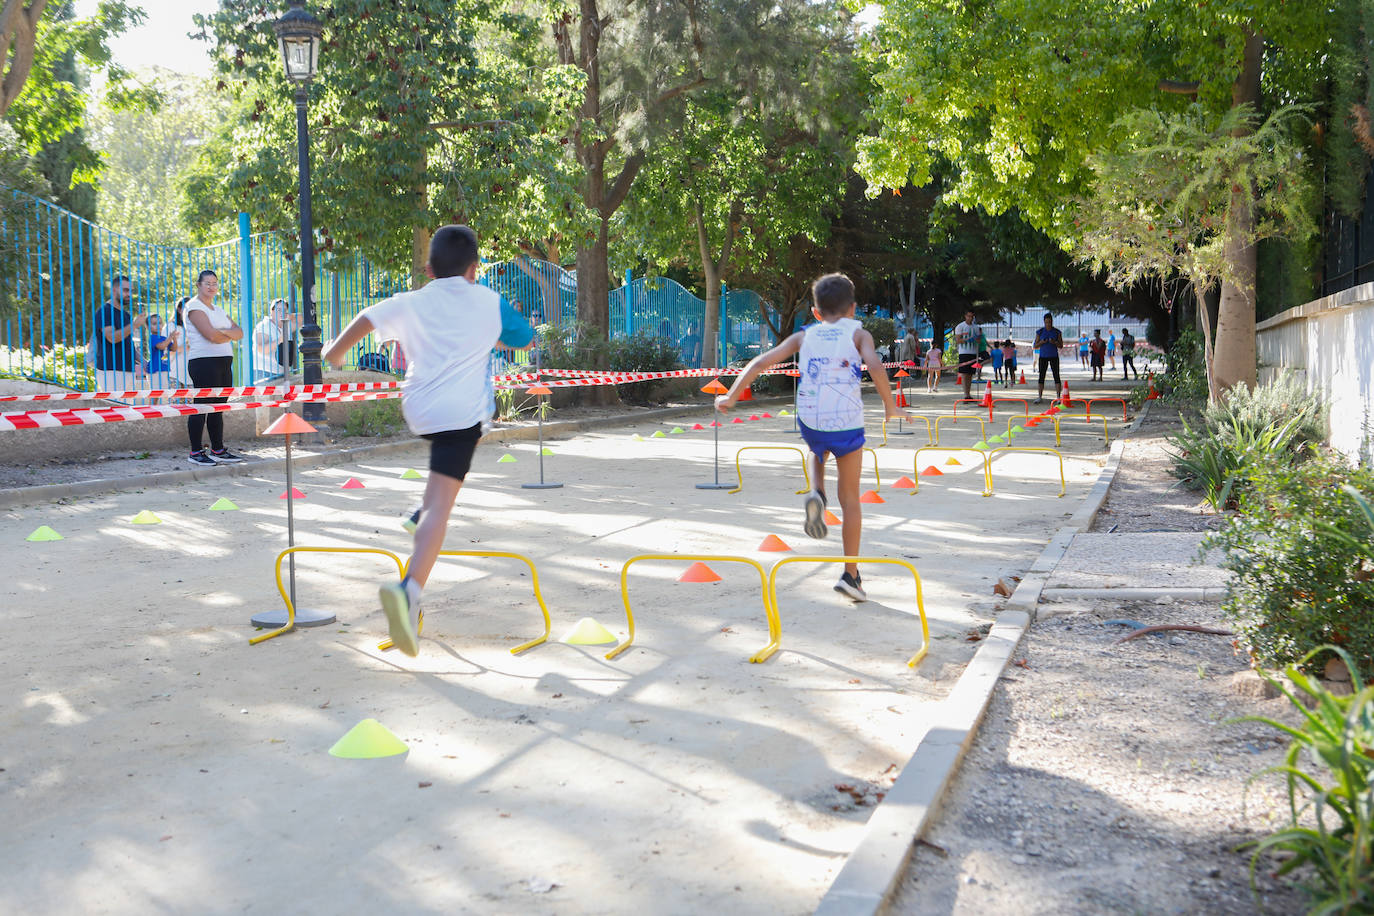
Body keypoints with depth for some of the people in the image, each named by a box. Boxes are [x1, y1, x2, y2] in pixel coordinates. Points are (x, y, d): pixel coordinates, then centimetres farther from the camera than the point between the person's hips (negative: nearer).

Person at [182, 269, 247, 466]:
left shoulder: (218, 310, 22)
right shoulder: (194, 307, -4)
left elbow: (239, 333, 10)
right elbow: (211, 335, -17)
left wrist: (222, 332, -8)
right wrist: (229, 334, 2)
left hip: (224, 362, 8)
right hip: (204, 361, -8)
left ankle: (218, 450, 13)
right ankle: (196, 452, -3)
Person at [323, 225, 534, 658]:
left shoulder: (412, 303, 9)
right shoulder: (489, 302, 10)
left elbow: (369, 317, -8)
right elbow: (526, 340, 23)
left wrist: (337, 349, 7)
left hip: (418, 409, 4)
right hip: (461, 411, -4)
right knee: (441, 503, -16)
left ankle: (425, 514, 42)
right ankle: (409, 589, -34)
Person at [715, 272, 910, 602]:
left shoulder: (804, 336, 13)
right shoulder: (859, 334, 6)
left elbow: (760, 362, 6)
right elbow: (875, 367, -14)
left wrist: (731, 397, 12)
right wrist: (890, 408, -4)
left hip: (809, 422, 2)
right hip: (847, 425, -2)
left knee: (818, 452, 38)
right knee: (851, 499, 12)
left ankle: (817, 495, 8)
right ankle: (850, 574, 13)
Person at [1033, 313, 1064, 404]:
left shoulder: (1057, 332, 1)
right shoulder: (1040, 332, 1)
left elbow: (1061, 345, 2)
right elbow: (1035, 346, 3)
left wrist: (1054, 342, -18)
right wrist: (1041, 342, -16)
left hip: (1054, 356, -1)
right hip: (1043, 356, 1)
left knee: (1056, 376, -6)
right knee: (1041, 376, 0)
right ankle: (1040, 397, 5)